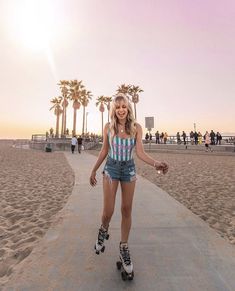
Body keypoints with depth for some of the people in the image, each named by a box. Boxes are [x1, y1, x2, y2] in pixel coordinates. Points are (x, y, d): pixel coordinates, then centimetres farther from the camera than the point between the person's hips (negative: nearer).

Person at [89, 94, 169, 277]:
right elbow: (104, 151, 4)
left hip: (129, 169, 1)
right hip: (111, 168, 0)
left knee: (127, 210, 8)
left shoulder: (136, 127, -5)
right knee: (108, 211, -1)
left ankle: (124, 248, 29)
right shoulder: (108, 127, -4)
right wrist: (94, 170, 8)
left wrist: (155, 163, -28)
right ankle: (103, 231, 36)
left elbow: (140, 152, -10)